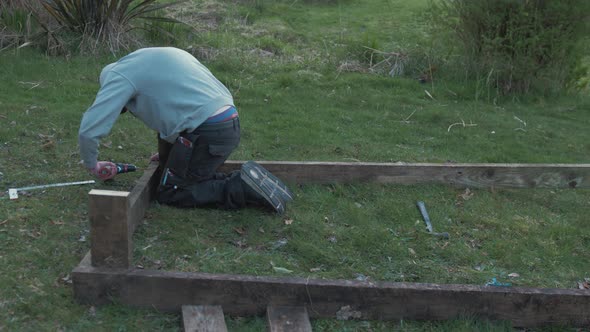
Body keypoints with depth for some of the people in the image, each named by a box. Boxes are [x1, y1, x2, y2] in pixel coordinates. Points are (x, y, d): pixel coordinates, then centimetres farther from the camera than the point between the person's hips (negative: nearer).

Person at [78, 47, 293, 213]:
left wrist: (92, 165, 14)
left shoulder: (119, 75, 3)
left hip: (206, 132, -8)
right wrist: (169, 153, 38)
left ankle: (242, 189, -7)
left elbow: (89, 130, -5)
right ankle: (246, 180, 6)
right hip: (230, 124, 8)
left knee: (170, 194, 7)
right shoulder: (162, 55, 28)